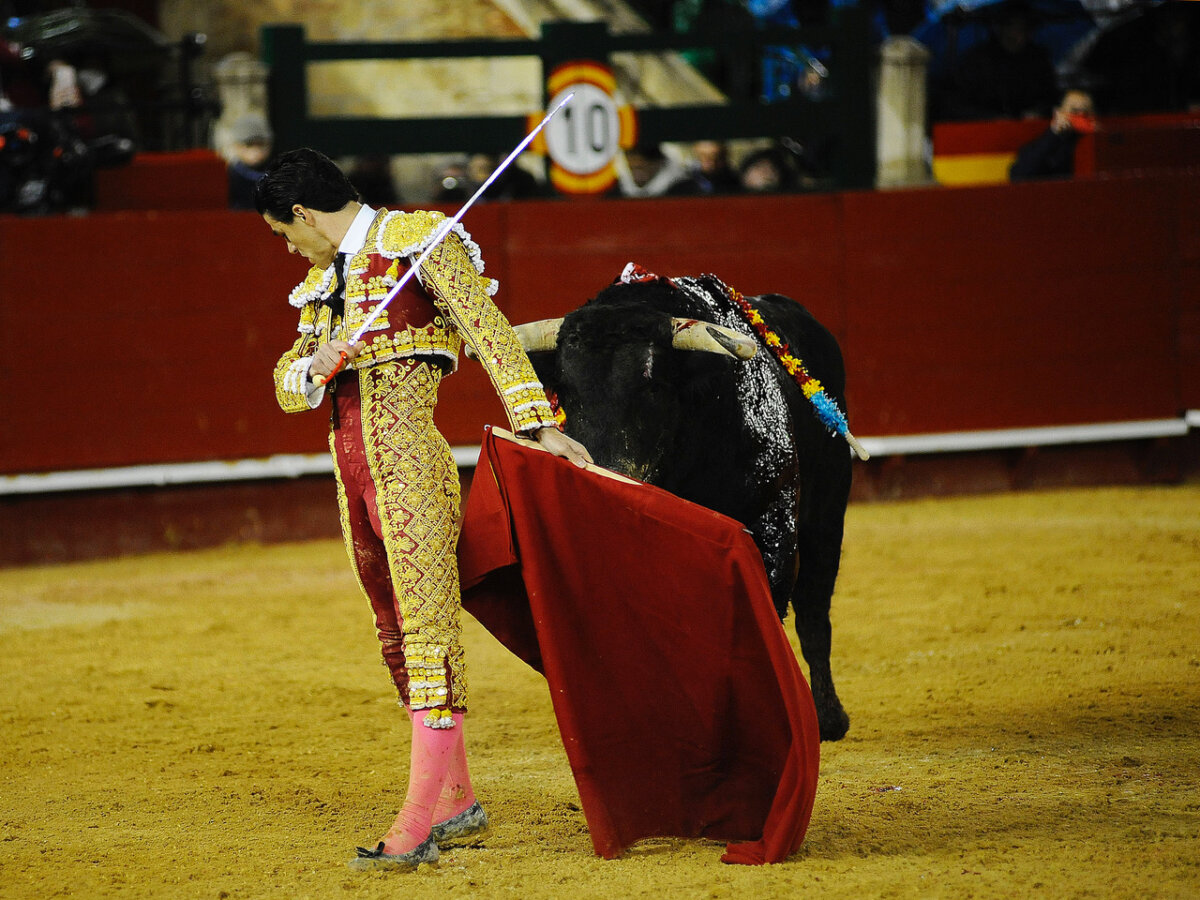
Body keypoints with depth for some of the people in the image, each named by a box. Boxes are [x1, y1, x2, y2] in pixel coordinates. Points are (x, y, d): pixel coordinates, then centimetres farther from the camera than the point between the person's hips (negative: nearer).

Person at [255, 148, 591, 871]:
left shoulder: (415, 238, -3)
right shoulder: (324, 283, 21)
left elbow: (490, 331, -10)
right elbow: (287, 386, 20)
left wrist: (539, 424, -19)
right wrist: (315, 367, -5)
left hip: (408, 457, -9)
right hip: (353, 469, 9)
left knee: (428, 625, -12)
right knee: (396, 633, 12)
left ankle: (418, 826, -19)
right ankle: (458, 799, 21)